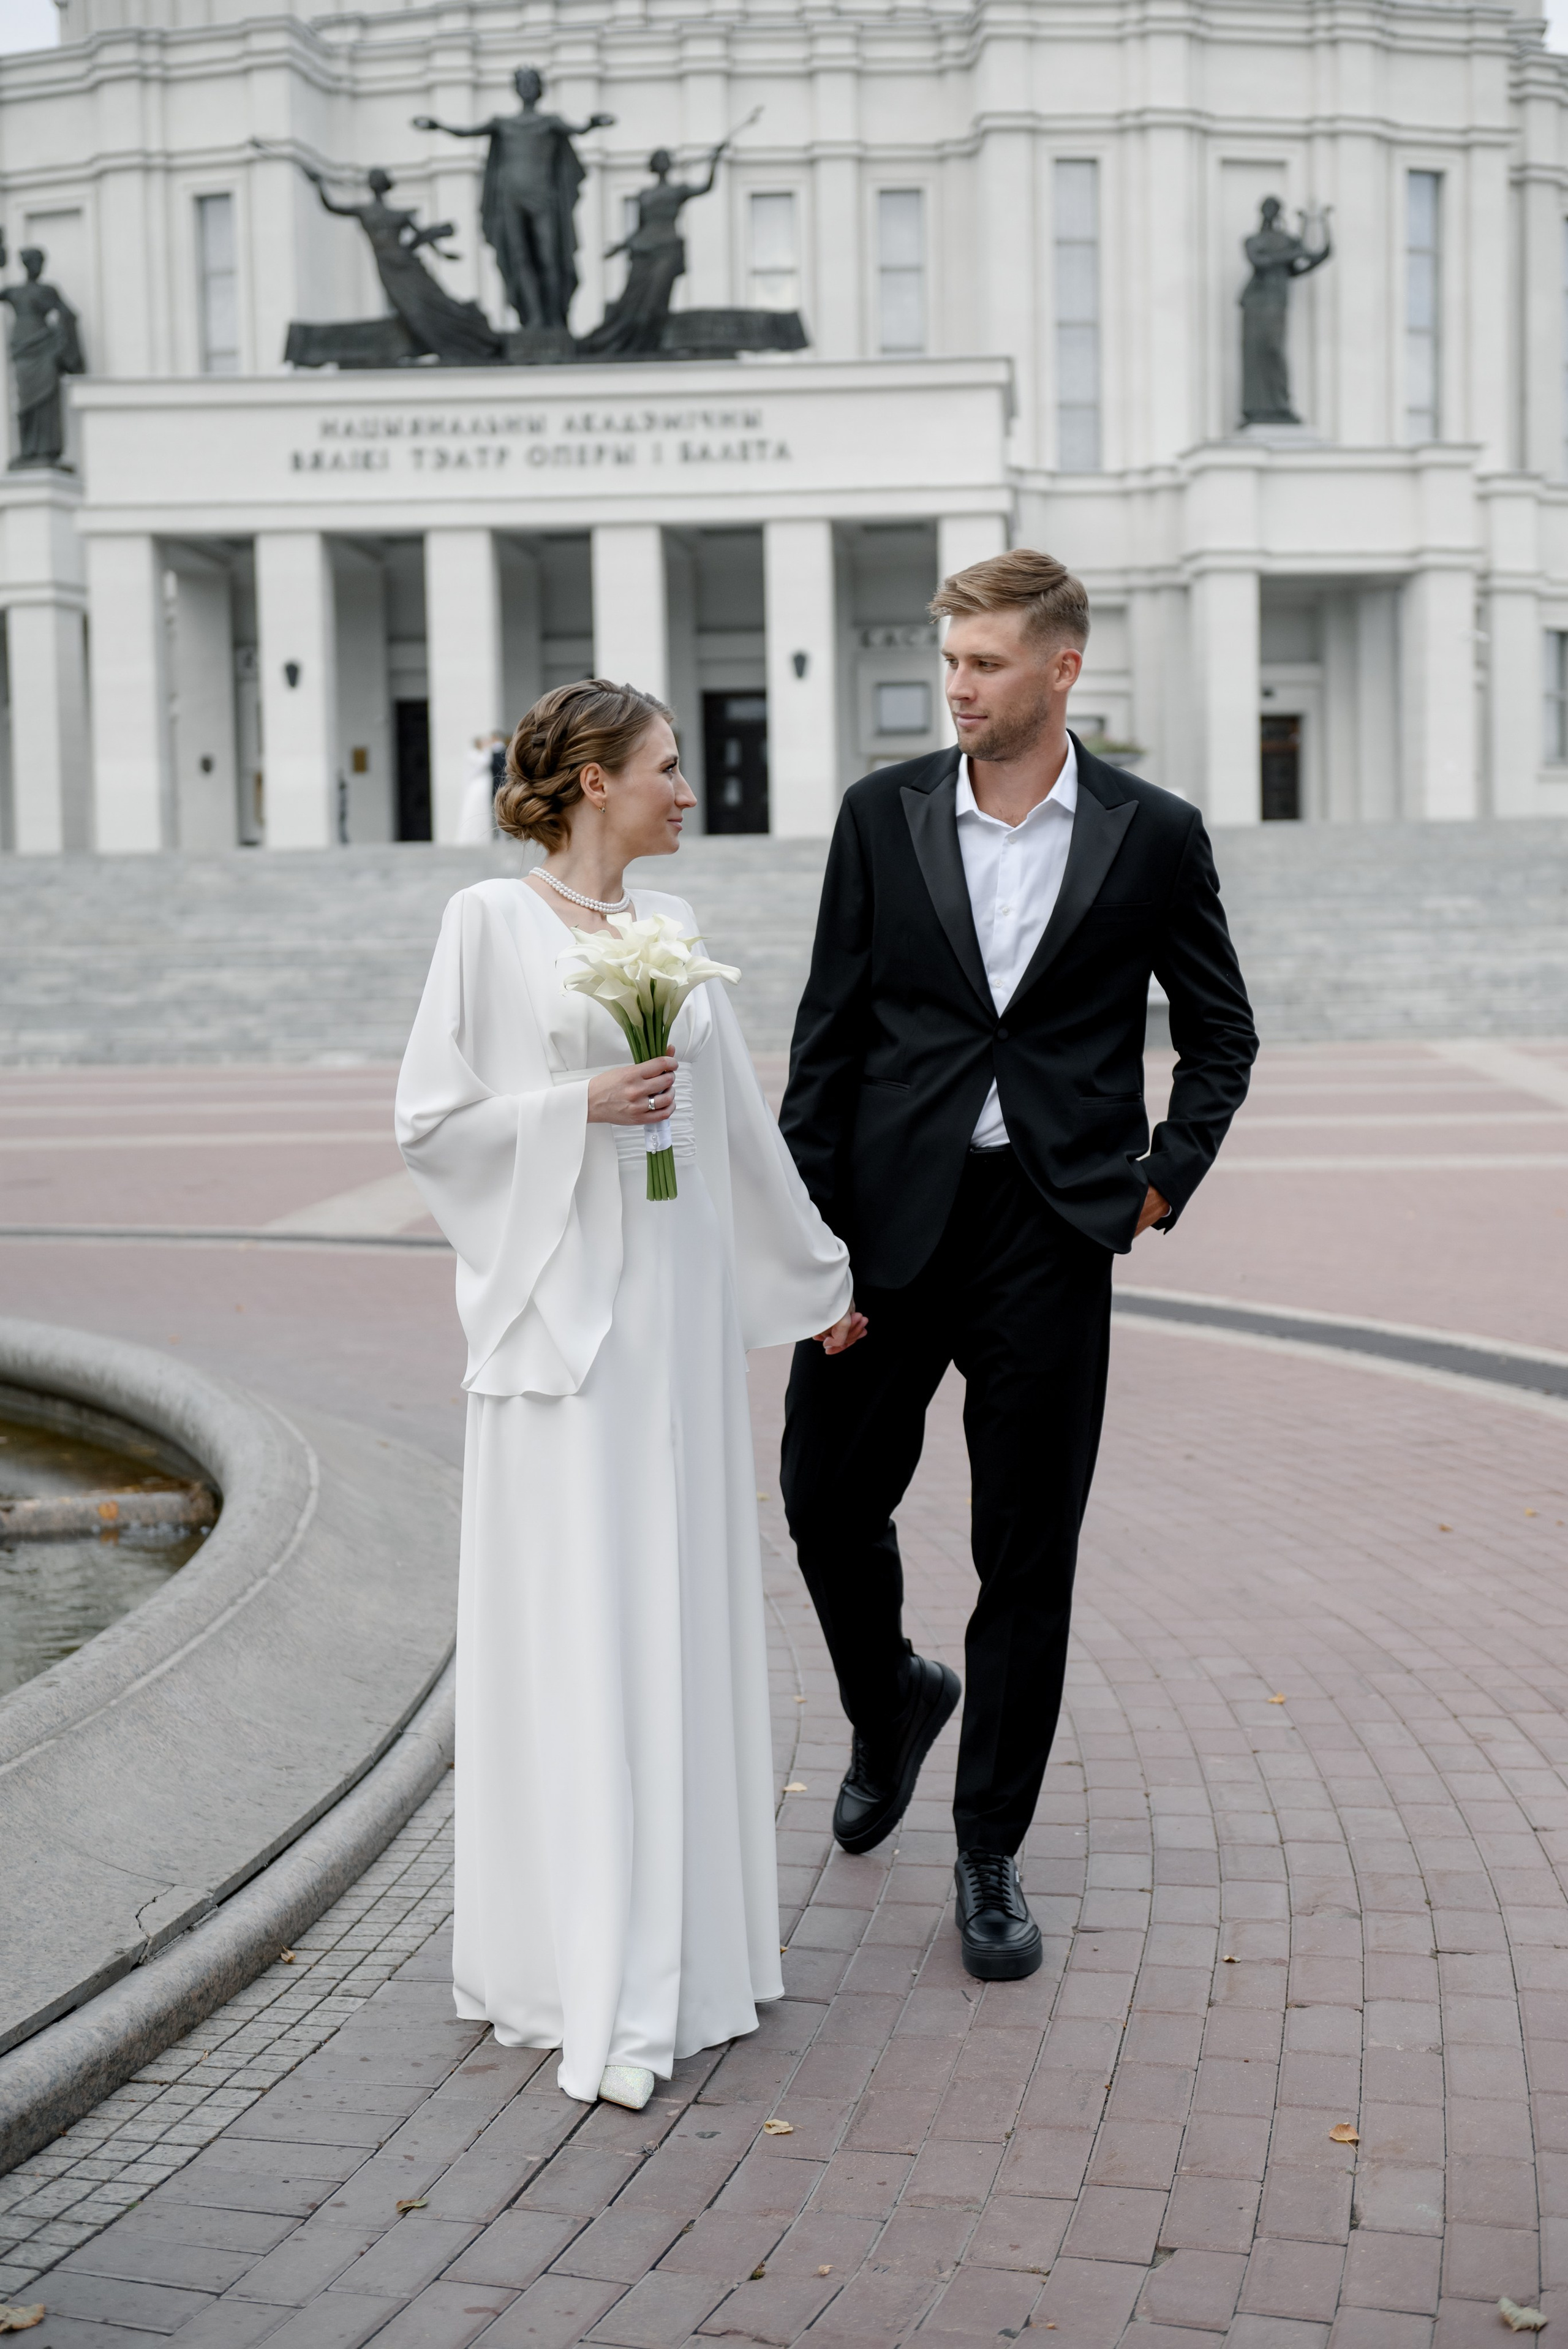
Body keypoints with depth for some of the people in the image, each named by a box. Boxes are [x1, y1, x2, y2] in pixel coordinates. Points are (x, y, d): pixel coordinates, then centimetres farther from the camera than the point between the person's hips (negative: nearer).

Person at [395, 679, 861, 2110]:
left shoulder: (674, 924, 13)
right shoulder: (492, 920, -4)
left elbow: (739, 1117, 20)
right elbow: (432, 1120, -5)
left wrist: (817, 1271, 25)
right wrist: (583, 1104, -15)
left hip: (684, 1295, 6)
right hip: (564, 1301, -6)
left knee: (686, 1615, 10)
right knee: (578, 1634, -4)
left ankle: (683, 1931, 22)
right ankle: (594, 1988, 3)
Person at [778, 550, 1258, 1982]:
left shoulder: (1154, 836, 1)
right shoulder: (883, 815, 3)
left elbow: (1220, 1034, 11)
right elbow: (831, 1029, 3)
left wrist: (1163, 1181, 0)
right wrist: (807, 1221, -3)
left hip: (1049, 1231, -1)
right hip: (890, 1217, 2)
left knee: (1029, 1555, 5)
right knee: (828, 1495, 6)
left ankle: (991, 1849, 21)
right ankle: (890, 1704, 39)